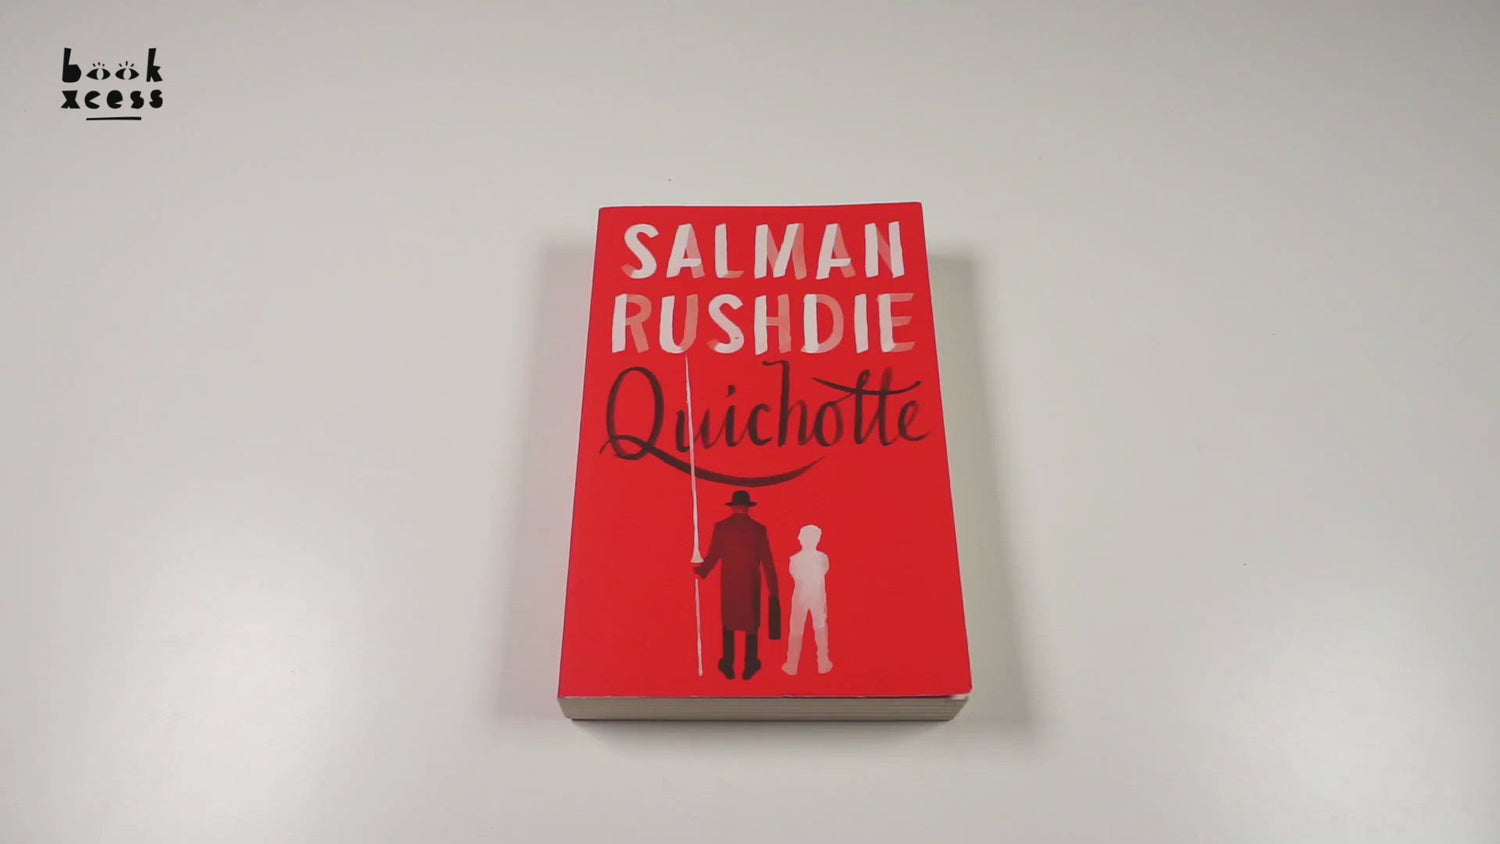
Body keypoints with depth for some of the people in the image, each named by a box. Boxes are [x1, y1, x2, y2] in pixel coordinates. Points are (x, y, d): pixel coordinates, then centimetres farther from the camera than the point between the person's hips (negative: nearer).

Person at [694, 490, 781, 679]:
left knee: (728, 623, 14)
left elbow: (713, 557, -3)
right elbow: (767, 562, -6)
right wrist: (773, 590, 1)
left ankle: (728, 666, 16)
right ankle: (750, 667, 13)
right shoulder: (758, 529, -7)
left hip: (728, 584, 1)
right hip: (751, 585, -1)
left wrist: (701, 570, 17)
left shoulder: (721, 527, -6)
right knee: (751, 623, 11)